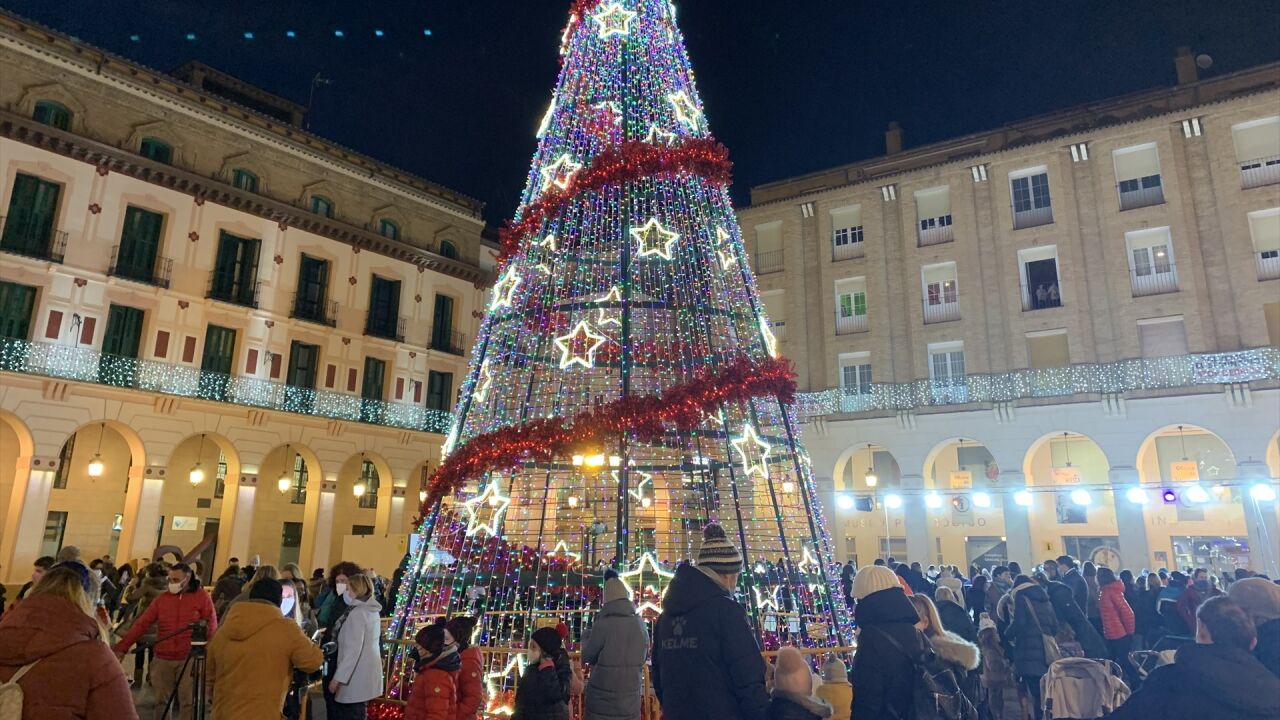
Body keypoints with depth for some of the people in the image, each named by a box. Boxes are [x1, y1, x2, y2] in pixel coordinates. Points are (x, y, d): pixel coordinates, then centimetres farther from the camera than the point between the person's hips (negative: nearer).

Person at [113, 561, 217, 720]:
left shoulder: (202, 597, -1)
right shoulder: (161, 599, 6)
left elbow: (212, 625, 0)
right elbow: (141, 624, 1)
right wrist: (122, 647, -7)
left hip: (188, 659, -3)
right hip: (162, 659, 3)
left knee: (188, 702, -2)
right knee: (161, 701, 9)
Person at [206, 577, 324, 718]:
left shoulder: (222, 632, 5)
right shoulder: (285, 628, -13)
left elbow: (211, 675, 16)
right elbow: (312, 661, -8)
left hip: (223, 713, 6)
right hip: (262, 714, -6)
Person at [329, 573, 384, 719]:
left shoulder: (357, 613, -17)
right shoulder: (371, 610, 10)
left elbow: (353, 649, -21)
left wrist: (338, 677, -17)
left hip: (357, 676, -9)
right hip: (367, 673, 9)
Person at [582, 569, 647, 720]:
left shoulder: (603, 625, -17)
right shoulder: (640, 624, -2)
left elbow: (587, 656, -4)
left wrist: (587, 638, 13)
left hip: (602, 700, -4)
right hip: (631, 699, 4)